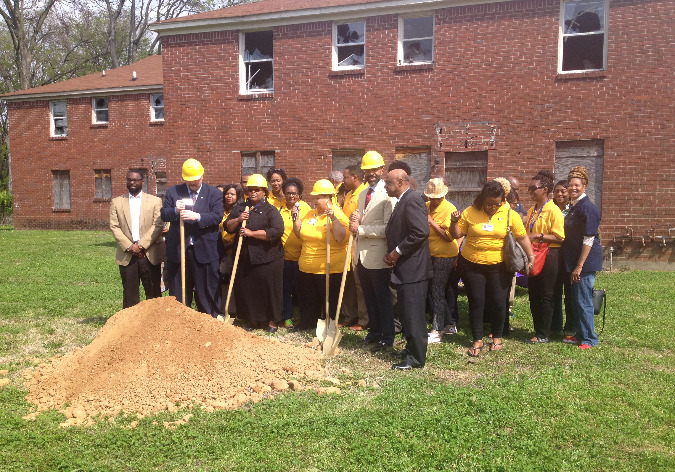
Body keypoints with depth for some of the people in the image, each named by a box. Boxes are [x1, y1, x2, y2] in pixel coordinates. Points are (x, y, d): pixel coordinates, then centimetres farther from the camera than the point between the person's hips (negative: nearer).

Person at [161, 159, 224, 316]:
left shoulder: (214, 194, 3)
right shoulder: (173, 192, 10)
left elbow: (218, 216, -10)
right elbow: (164, 215, 3)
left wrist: (197, 216, -24)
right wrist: (175, 211, -18)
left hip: (204, 250, -2)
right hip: (177, 249, 3)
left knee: (208, 289, 5)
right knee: (178, 291, 11)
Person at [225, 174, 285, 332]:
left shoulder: (270, 210, -3)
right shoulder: (240, 208, 14)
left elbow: (277, 231, -17)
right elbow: (228, 227, 11)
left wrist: (252, 233, -18)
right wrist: (238, 220, -10)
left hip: (267, 258, -5)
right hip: (244, 258, 5)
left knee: (269, 289, 0)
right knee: (246, 289, 9)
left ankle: (272, 320, 15)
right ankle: (252, 320, 25)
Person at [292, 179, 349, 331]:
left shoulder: (338, 215, -10)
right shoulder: (310, 214, 10)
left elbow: (342, 239, -23)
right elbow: (300, 235, 15)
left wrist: (333, 218, -29)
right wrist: (297, 219, 3)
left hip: (330, 269, -6)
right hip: (307, 267, 7)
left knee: (330, 301, 6)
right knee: (308, 299, 18)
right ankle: (306, 323, 34)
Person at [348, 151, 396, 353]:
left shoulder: (388, 195, -12)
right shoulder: (362, 194, 15)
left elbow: (388, 228, -20)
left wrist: (360, 229, -19)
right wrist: (355, 220, -2)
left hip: (377, 256, -8)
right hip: (362, 254, 8)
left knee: (383, 298, 2)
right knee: (369, 297, 17)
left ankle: (387, 338, 14)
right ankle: (374, 331, 31)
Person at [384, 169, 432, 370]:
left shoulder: (412, 200, -15)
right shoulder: (402, 202, 17)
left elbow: (421, 232, -26)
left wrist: (398, 251, -18)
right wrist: (390, 253, 6)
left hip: (413, 268, -10)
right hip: (404, 267, 10)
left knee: (413, 315, -4)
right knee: (407, 313, 18)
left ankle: (416, 358, 4)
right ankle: (412, 349, 30)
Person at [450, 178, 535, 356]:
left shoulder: (510, 214, -3)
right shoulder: (470, 212, -3)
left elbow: (522, 237, 1)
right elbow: (456, 235, 2)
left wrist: (531, 256, -4)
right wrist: (454, 222, -17)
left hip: (499, 266, 0)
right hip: (471, 265, 0)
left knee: (498, 302, 3)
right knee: (476, 302, 2)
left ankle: (497, 337, 25)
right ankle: (477, 340, 15)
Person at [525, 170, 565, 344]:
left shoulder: (553, 210, -12)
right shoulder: (531, 211, 13)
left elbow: (559, 238, -17)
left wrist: (538, 236, -22)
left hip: (548, 256, -8)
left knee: (546, 296, -1)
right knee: (533, 295, 11)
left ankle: (543, 335, 7)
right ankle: (538, 331, 22)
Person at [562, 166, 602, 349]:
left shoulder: (587, 207, -15)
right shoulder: (573, 206, 14)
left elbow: (589, 239, -19)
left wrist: (579, 266, -20)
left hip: (586, 261, -9)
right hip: (574, 260, 9)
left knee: (583, 300, -4)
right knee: (575, 300, 15)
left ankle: (589, 339, 6)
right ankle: (580, 334, 26)